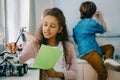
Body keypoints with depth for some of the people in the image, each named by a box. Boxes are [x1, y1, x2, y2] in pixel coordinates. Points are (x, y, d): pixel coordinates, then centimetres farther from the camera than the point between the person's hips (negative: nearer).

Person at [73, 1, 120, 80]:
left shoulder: (79, 24, 18)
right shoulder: (91, 22, -3)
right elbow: (104, 29, 15)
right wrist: (101, 17, 28)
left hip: (84, 51, 9)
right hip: (88, 52, -9)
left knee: (110, 46, 12)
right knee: (103, 73, -18)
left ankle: (108, 59, -15)